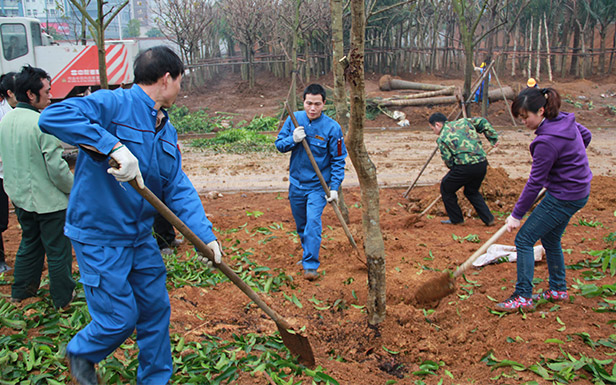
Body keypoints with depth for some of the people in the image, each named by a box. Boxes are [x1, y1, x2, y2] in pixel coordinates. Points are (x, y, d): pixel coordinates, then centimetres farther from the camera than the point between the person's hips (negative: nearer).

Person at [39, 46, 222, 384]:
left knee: (156, 310, 15)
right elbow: (53, 116, -32)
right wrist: (114, 146, -40)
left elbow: (178, 188, 4)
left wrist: (205, 234, -7)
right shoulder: (113, 104, -17)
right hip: (99, 239, -8)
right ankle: (80, 352, 35)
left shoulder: (167, 131, 8)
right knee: (120, 319, 2)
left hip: (141, 238, 8)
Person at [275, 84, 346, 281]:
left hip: (318, 185, -4)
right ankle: (308, 248, 41)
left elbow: (338, 160, -8)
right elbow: (279, 144, 2)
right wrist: (293, 140, -20)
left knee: (313, 222, -15)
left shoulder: (332, 127, -13)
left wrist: (334, 188, -13)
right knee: (301, 224, 17)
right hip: (296, 183, 4)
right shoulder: (294, 119, -4)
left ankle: (311, 264, -7)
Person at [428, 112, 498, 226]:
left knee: (446, 188, 16)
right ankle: (489, 219, 22)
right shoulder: (463, 122, 15)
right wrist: (494, 139, 20)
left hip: (465, 167, -7)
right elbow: (483, 123, 17)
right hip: (482, 163, 7)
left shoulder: (442, 138, -2)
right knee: (472, 192, 28)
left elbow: (448, 161, -4)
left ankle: (456, 219, 22)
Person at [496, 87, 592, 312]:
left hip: (564, 198, -10)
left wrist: (517, 215, -14)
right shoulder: (565, 120, -1)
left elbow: (535, 182, -22)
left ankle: (523, 297, 2)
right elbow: (586, 135, 19)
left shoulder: (548, 141, -28)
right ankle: (558, 290, 35)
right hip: (578, 190, 10)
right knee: (550, 240, 21)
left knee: (524, 240, -4)